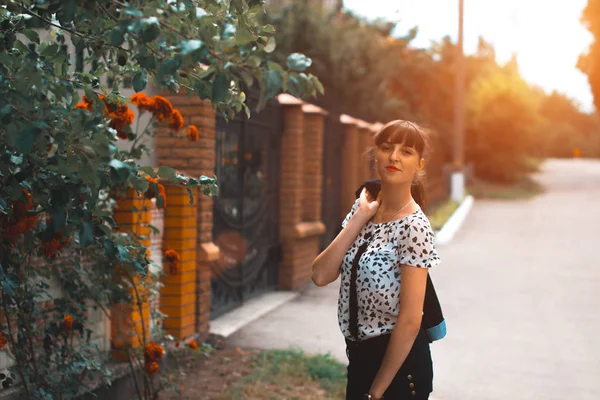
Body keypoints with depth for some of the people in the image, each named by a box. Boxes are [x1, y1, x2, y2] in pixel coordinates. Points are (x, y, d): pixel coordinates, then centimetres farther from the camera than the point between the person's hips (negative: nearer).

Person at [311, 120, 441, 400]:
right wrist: (360, 216, -13)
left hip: (397, 361, -7)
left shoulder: (413, 227, -19)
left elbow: (410, 320, -20)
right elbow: (321, 276, -8)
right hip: (359, 355, 7)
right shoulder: (364, 207, 1)